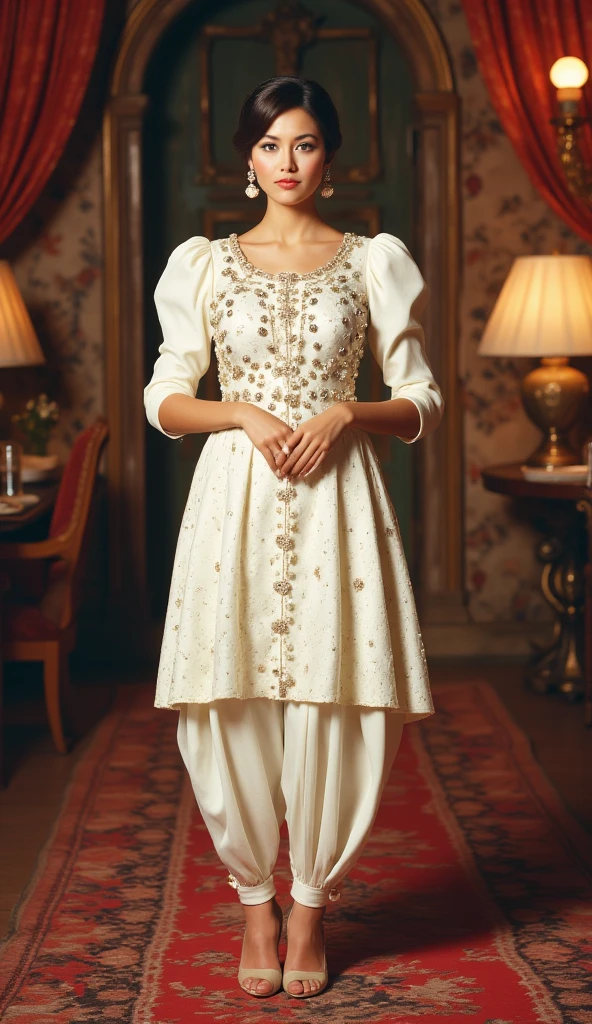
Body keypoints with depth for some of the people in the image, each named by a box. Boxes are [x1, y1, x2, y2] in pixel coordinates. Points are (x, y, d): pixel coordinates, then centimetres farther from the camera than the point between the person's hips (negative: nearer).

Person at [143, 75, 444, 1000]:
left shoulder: (372, 263, 8)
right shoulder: (208, 265, 9)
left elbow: (424, 403, 7)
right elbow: (164, 400, 8)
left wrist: (344, 413, -10)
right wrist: (246, 415, -9)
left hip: (336, 497, 0)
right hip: (235, 494, 1)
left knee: (332, 701, -4)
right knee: (232, 705, -2)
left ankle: (312, 905, 12)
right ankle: (255, 901, 14)